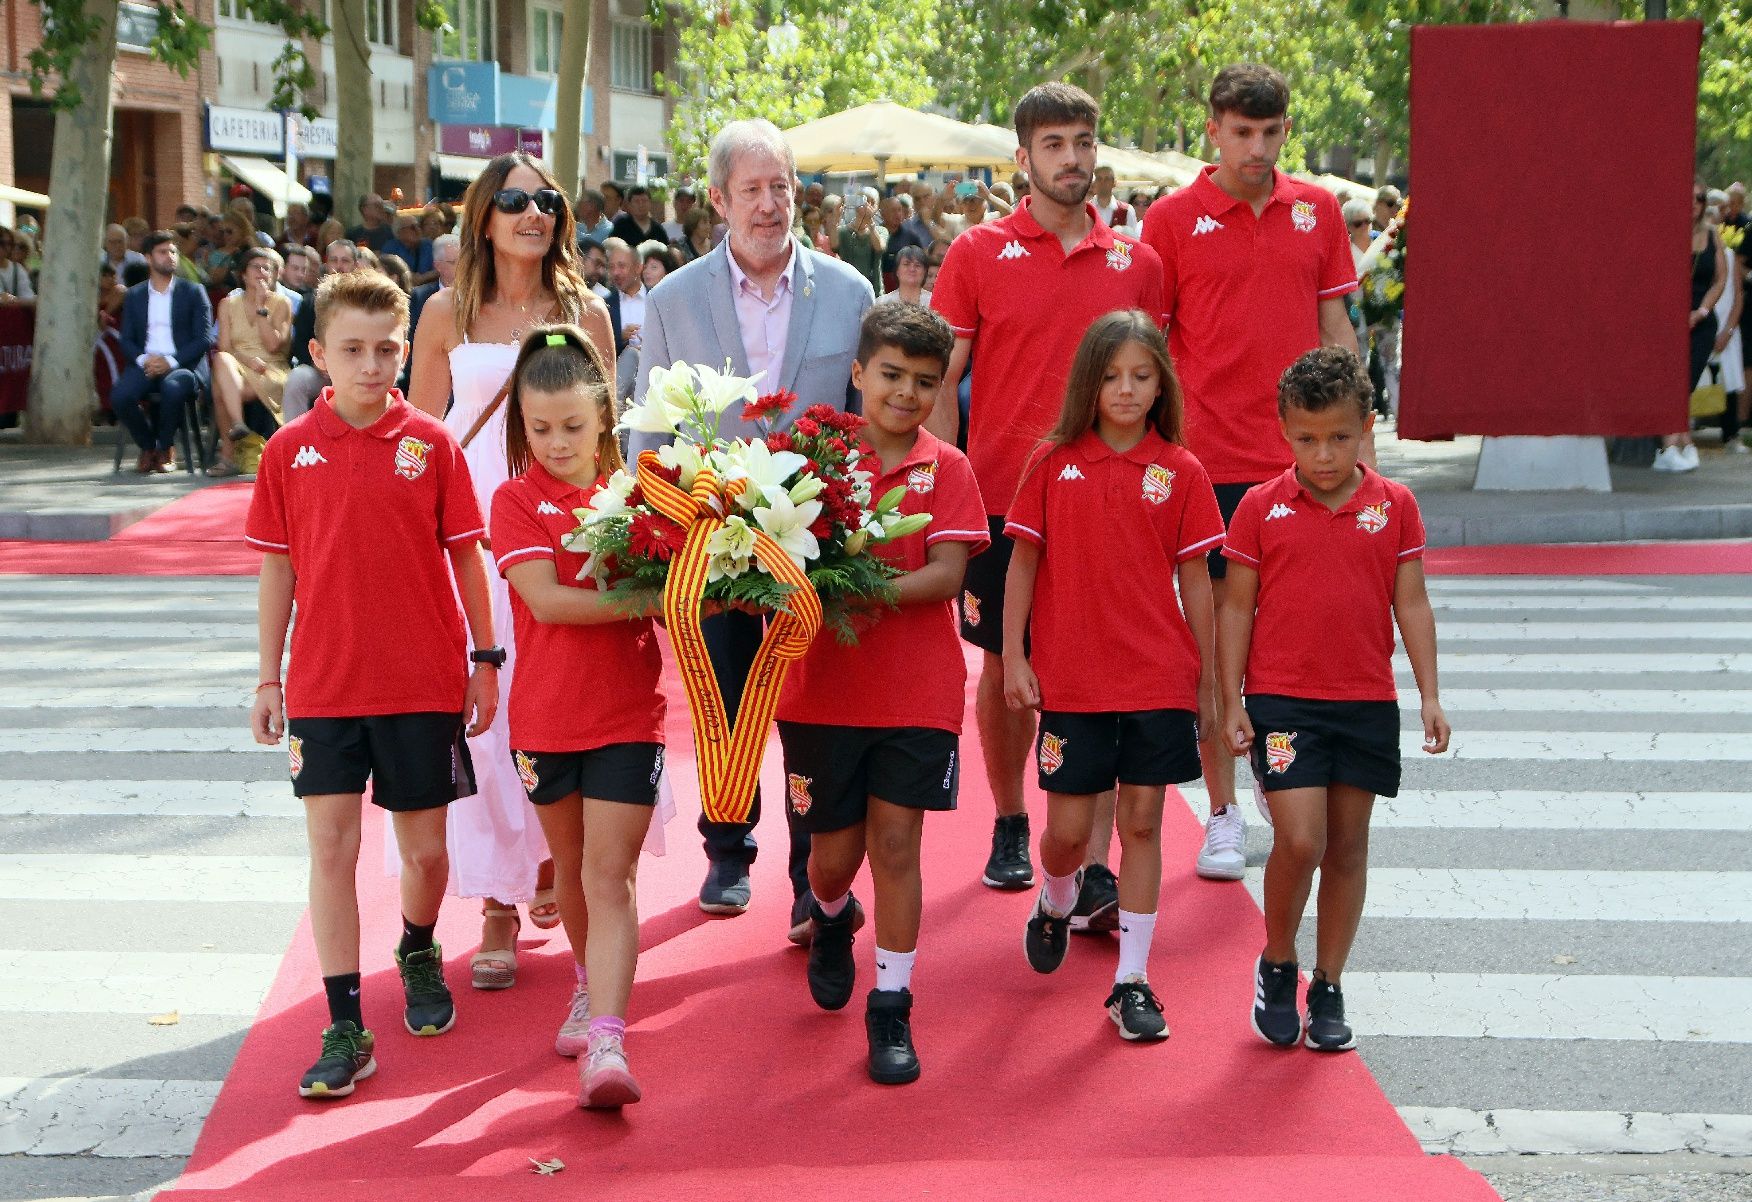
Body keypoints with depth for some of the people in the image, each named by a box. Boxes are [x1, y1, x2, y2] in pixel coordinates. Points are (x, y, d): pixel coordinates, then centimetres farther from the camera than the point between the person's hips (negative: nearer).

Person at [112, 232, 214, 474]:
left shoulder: (193, 292, 10)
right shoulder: (135, 295, 19)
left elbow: (204, 338, 0)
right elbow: (126, 339, 11)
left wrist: (171, 361, -14)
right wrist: (143, 360, -11)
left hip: (183, 364, -2)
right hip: (145, 363, 3)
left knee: (172, 388, -38)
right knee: (119, 396, -28)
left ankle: (166, 449, -13)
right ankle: (147, 447, -2)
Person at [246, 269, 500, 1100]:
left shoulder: (431, 444, -2)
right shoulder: (290, 450, 0)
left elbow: (465, 556, 3)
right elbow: (277, 566, 6)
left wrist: (486, 659, 3)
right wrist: (269, 678, 7)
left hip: (424, 683, 0)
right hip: (324, 684, 0)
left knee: (424, 849, 9)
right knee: (331, 847, -3)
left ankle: (419, 954, 41)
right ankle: (344, 1027, 3)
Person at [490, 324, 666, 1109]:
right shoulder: (517, 500, -4)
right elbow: (546, 600, -17)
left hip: (627, 715, -1)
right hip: (546, 715, 1)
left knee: (609, 876, -8)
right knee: (572, 867, 17)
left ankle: (606, 1040, -14)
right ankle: (591, 983, 41)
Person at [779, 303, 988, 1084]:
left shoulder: (945, 469, 0)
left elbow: (947, 574, -10)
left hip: (916, 691, -1)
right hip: (822, 688, 1)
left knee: (895, 843, -1)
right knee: (835, 850, 10)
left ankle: (891, 1007, 10)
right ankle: (831, 917, 45)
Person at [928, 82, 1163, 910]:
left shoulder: (1136, 263, 7)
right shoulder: (978, 253, 2)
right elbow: (940, 382, 2)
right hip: (1003, 497, 0)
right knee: (1004, 667, 11)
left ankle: (1095, 872, -5)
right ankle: (1009, 825, 32)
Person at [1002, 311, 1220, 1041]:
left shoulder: (1178, 472, 1)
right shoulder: (1053, 463, 1)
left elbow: (1196, 581, 4)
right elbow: (1023, 563, 5)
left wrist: (1209, 680, 5)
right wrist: (1012, 657, 0)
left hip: (1160, 678, 0)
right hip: (1070, 678, 0)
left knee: (1142, 822, 3)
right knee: (1068, 828, 4)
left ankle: (1132, 982, 11)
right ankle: (1054, 908, 38)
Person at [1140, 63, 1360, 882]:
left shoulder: (1316, 211, 9)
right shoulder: (1172, 219, 0)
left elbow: (1335, 329, 13)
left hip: (1302, 456, 2)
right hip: (1211, 459, -2)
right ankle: (1223, 815, 11)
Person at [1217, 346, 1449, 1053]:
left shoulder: (1394, 506, 2)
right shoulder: (1262, 508, -3)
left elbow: (1411, 603, 5)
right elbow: (1237, 607, 1)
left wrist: (1429, 695, -1)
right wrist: (1231, 701, -3)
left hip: (1367, 703, 2)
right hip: (1282, 701, -2)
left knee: (1348, 844, 8)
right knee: (1299, 840, -12)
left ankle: (1328, 987, 20)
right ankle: (1276, 967, 12)